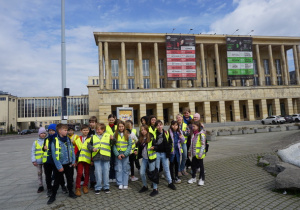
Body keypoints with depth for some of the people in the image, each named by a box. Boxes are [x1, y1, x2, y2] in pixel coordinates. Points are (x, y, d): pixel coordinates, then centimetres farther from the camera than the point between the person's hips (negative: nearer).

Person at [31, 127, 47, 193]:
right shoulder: (35, 142, 1)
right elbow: (33, 152, 2)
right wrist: (33, 160, -4)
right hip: (38, 161, 2)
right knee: (39, 173, 12)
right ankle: (40, 186, 24)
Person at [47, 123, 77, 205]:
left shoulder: (68, 139, 1)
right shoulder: (55, 141, -15)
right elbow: (54, 155, -15)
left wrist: (73, 161, 2)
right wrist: (59, 166, -15)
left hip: (69, 164, 4)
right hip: (60, 165, -4)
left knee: (70, 179, 16)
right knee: (57, 181, 10)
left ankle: (71, 192, 33)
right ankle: (53, 195, 26)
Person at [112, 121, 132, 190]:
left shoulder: (127, 135, 1)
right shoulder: (115, 135, 2)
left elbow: (130, 145, -1)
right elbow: (114, 146, -1)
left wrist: (125, 154, -10)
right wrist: (117, 154, -10)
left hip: (125, 155, 0)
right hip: (118, 155, 0)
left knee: (125, 169, 5)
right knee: (119, 169, 2)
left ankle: (125, 184, 14)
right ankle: (120, 184, 13)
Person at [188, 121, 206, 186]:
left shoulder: (201, 134, -16)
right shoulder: (193, 134, 8)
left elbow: (203, 145, -18)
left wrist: (200, 154, -21)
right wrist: (190, 151, 16)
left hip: (199, 154, -7)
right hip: (194, 153, 7)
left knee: (201, 166, 8)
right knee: (193, 165, 15)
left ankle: (202, 179, 23)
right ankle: (193, 178, 30)